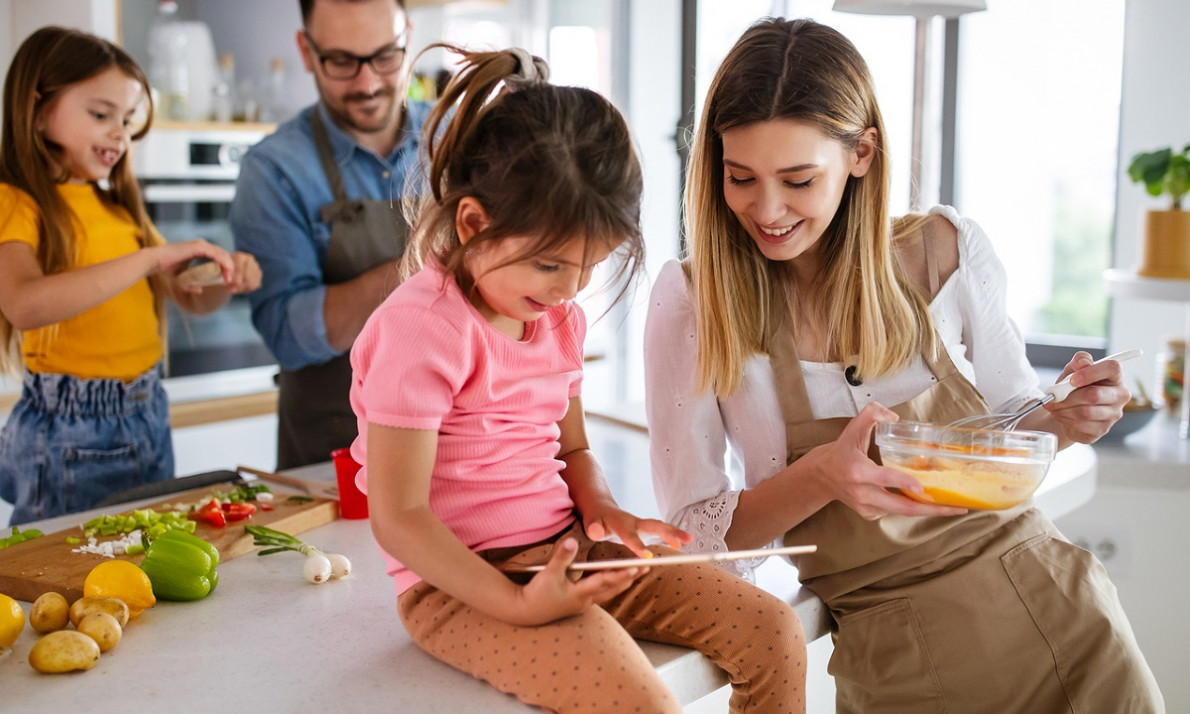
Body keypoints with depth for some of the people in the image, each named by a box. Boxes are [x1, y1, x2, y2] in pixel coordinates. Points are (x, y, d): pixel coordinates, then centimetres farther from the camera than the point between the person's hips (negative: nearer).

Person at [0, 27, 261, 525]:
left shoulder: (115, 204, 12)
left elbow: (191, 299, 15)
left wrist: (228, 278, -7)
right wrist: (152, 257, -32)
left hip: (148, 419, 7)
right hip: (70, 433, -6)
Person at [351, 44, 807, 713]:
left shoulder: (560, 318, 8)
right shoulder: (420, 330, -17)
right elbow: (399, 518, -18)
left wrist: (601, 507, -2)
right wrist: (518, 605, -24)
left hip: (567, 553, 8)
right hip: (464, 583, -7)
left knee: (774, 633, -3)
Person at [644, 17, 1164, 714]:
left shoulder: (948, 251, -5)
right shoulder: (693, 301, -10)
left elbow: (1008, 419, 10)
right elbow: (695, 530, -8)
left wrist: (1063, 420, -13)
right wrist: (820, 476, -26)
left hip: (1045, 590, 2)